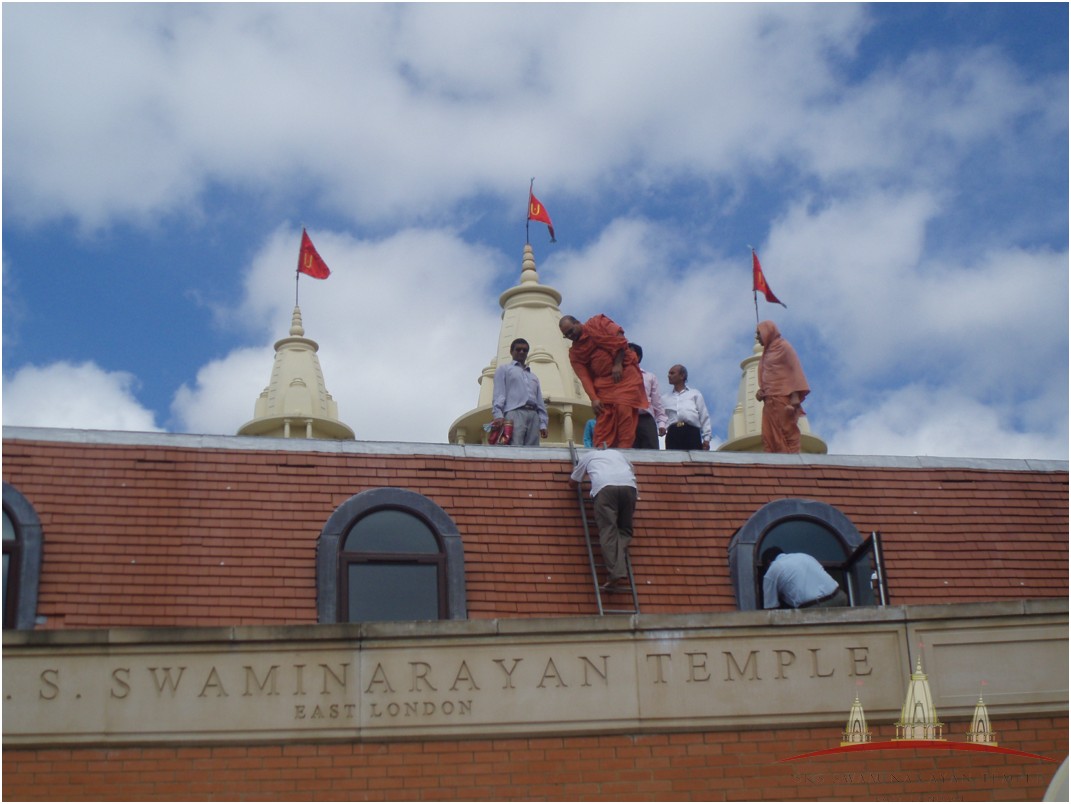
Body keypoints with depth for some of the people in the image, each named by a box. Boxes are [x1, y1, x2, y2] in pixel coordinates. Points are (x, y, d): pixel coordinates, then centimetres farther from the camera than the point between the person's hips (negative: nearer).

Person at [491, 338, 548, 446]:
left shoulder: (533, 377, 34)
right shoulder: (504, 369, 19)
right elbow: (499, 393, 5)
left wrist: (543, 423, 10)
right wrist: (498, 414, -12)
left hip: (534, 415, 5)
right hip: (515, 413, -5)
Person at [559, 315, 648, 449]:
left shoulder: (597, 323, 1)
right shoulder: (574, 353, 9)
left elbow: (619, 338, -8)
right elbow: (584, 377, 0)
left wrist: (617, 364, -14)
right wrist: (593, 398, -13)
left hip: (624, 373, -4)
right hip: (603, 381, 4)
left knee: (624, 409, -15)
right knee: (602, 417, -6)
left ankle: (624, 448, -15)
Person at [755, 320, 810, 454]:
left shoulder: (784, 347, 1)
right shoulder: (767, 352, 24)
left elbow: (795, 372, -8)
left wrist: (794, 399, -18)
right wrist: (761, 391, 4)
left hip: (783, 399, -7)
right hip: (770, 402, 8)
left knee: (788, 435, -12)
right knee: (769, 440, -3)